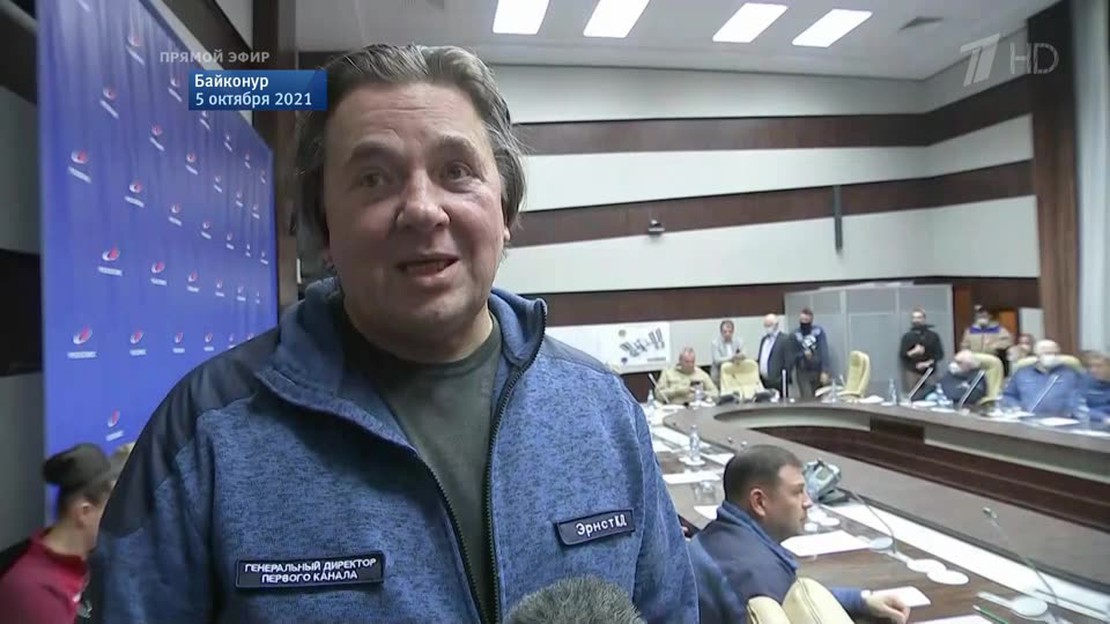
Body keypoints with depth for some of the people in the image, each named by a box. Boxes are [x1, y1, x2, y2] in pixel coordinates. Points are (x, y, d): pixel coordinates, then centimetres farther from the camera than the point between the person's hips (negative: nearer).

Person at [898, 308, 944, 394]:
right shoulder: (907, 336, 7)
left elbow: (939, 354, 6)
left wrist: (927, 363, -7)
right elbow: (901, 354, 2)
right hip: (912, 372, -1)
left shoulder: (933, 336, 10)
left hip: (929, 372, 1)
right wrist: (913, 352, -16)